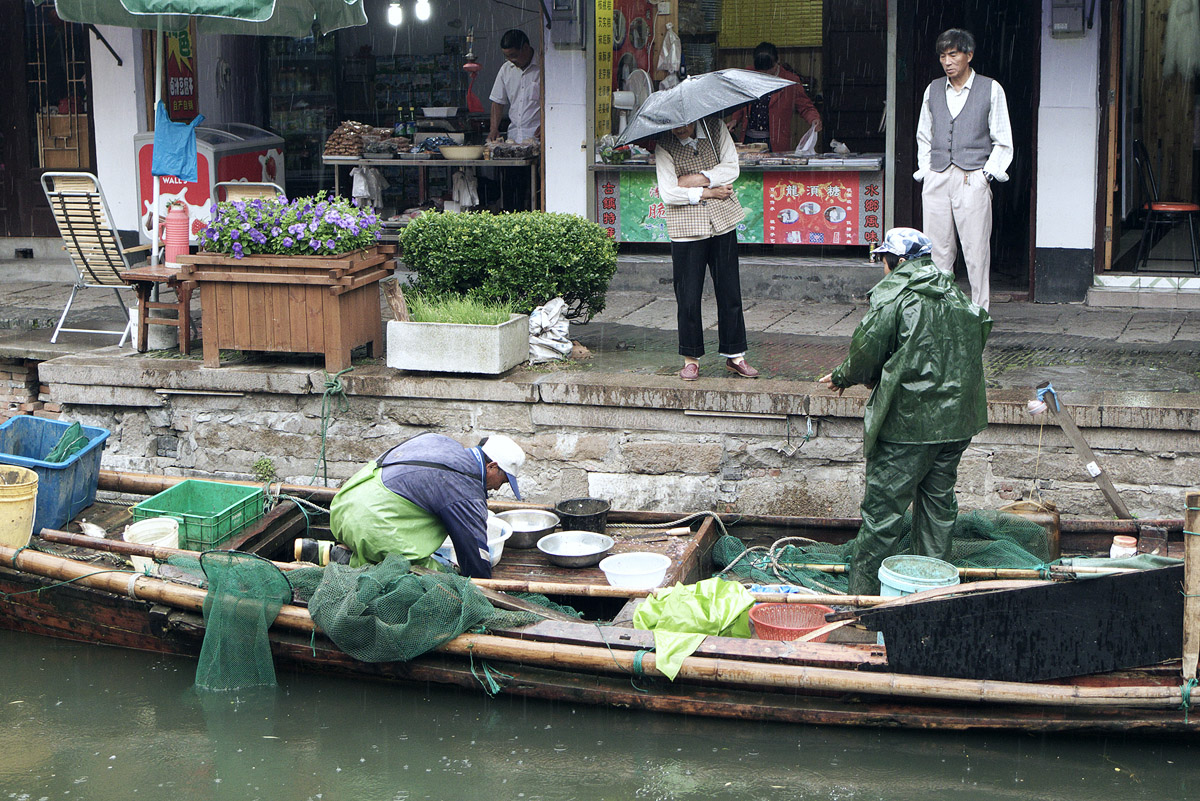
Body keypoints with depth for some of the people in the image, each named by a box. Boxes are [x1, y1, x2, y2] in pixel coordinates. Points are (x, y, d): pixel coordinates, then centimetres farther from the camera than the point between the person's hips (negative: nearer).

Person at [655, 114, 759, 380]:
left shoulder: (716, 129, 0)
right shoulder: (664, 146, -7)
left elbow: (731, 168, -6)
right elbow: (668, 194, -14)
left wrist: (697, 179, -15)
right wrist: (707, 193, -11)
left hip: (723, 223, 2)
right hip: (686, 229, -2)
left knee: (730, 293, 7)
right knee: (688, 297, 0)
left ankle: (735, 355, 18)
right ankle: (691, 359, 14)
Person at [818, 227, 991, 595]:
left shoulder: (893, 294, -9)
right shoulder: (955, 294, 11)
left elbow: (867, 350, -10)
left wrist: (842, 377, 12)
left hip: (909, 419, -7)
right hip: (958, 418, 7)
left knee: (883, 505, -1)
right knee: (939, 499, 18)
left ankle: (862, 591, 3)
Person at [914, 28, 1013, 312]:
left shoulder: (991, 89, 5)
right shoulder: (933, 90, 15)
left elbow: (1002, 142, 7)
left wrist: (986, 173, -4)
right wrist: (925, 170, 10)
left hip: (973, 180, -3)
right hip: (936, 180, 3)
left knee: (976, 249, -6)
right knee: (937, 249, 0)